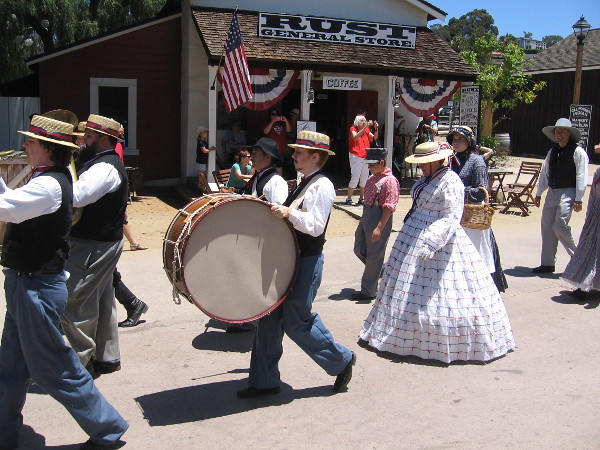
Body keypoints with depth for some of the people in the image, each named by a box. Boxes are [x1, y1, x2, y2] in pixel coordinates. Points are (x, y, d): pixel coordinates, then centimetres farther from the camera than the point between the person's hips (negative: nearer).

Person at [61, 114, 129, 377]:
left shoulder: (105, 168, -18)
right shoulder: (108, 163, 15)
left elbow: (76, 197, -30)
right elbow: (85, 195, 15)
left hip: (92, 246, -11)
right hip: (103, 242, 11)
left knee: (75, 302, -4)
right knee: (101, 300, 17)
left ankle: (81, 363, 5)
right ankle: (107, 357, 28)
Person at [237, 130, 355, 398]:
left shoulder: (322, 186, -13)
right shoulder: (304, 184, 16)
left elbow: (316, 226, -22)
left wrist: (289, 213, -30)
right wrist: (277, 214, 16)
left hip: (306, 263, -9)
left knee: (296, 320, -4)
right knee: (269, 317, 9)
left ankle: (341, 360, 17)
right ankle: (264, 381, 19)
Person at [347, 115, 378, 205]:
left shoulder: (367, 130, 13)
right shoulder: (353, 129, -2)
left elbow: (374, 138, 3)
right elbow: (355, 137, -22)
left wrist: (376, 129, -12)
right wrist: (365, 127, -27)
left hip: (366, 157, 6)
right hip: (356, 157, -6)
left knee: (364, 179, 7)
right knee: (355, 178, -11)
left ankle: (361, 198, 16)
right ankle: (348, 199, -3)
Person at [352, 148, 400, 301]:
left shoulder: (390, 181, -15)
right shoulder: (372, 178, 12)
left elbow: (389, 208, -20)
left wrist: (379, 228, -24)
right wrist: (362, 221, 21)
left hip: (379, 220, -9)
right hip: (366, 219, 9)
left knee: (374, 257, 0)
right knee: (359, 250, 16)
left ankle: (368, 291, 10)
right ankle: (381, 270, 33)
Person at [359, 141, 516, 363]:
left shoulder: (450, 182, -17)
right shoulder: (427, 178, 11)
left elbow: (451, 218, -25)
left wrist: (429, 241, -34)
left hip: (439, 241, -9)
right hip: (414, 238, 10)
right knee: (405, 288, 15)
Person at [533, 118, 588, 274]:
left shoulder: (578, 152, -7)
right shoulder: (552, 151, 12)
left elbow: (581, 176, -10)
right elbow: (544, 173, 17)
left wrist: (578, 199, -13)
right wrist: (538, 193, 16)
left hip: (567, 193, -7)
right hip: (552, 192, 7)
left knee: (560, 226, -14)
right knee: (547, 226, 5)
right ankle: (547, 263, 13)